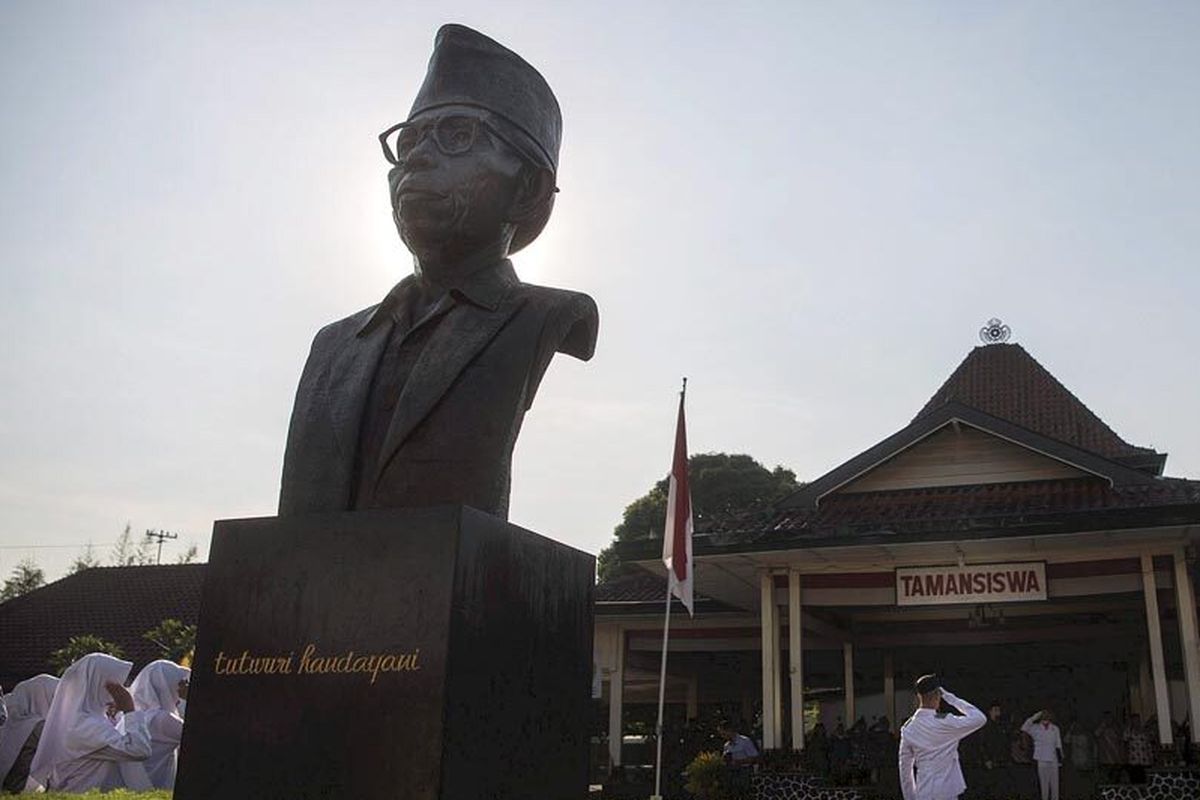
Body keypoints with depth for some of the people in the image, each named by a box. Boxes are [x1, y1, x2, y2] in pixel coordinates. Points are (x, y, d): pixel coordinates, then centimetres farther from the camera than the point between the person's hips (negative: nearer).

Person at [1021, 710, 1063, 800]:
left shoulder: (1055, 729, 7)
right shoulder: (1035, 728, -1)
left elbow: (1058, 745, 13)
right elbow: (1024, 728, -18)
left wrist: (1060, 758, 11)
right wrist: (1034, 717, -18)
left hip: (1053, 759, 2)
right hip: (1041, 760, -2)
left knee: (1054, 783, 5)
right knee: (1043, 782, 2)